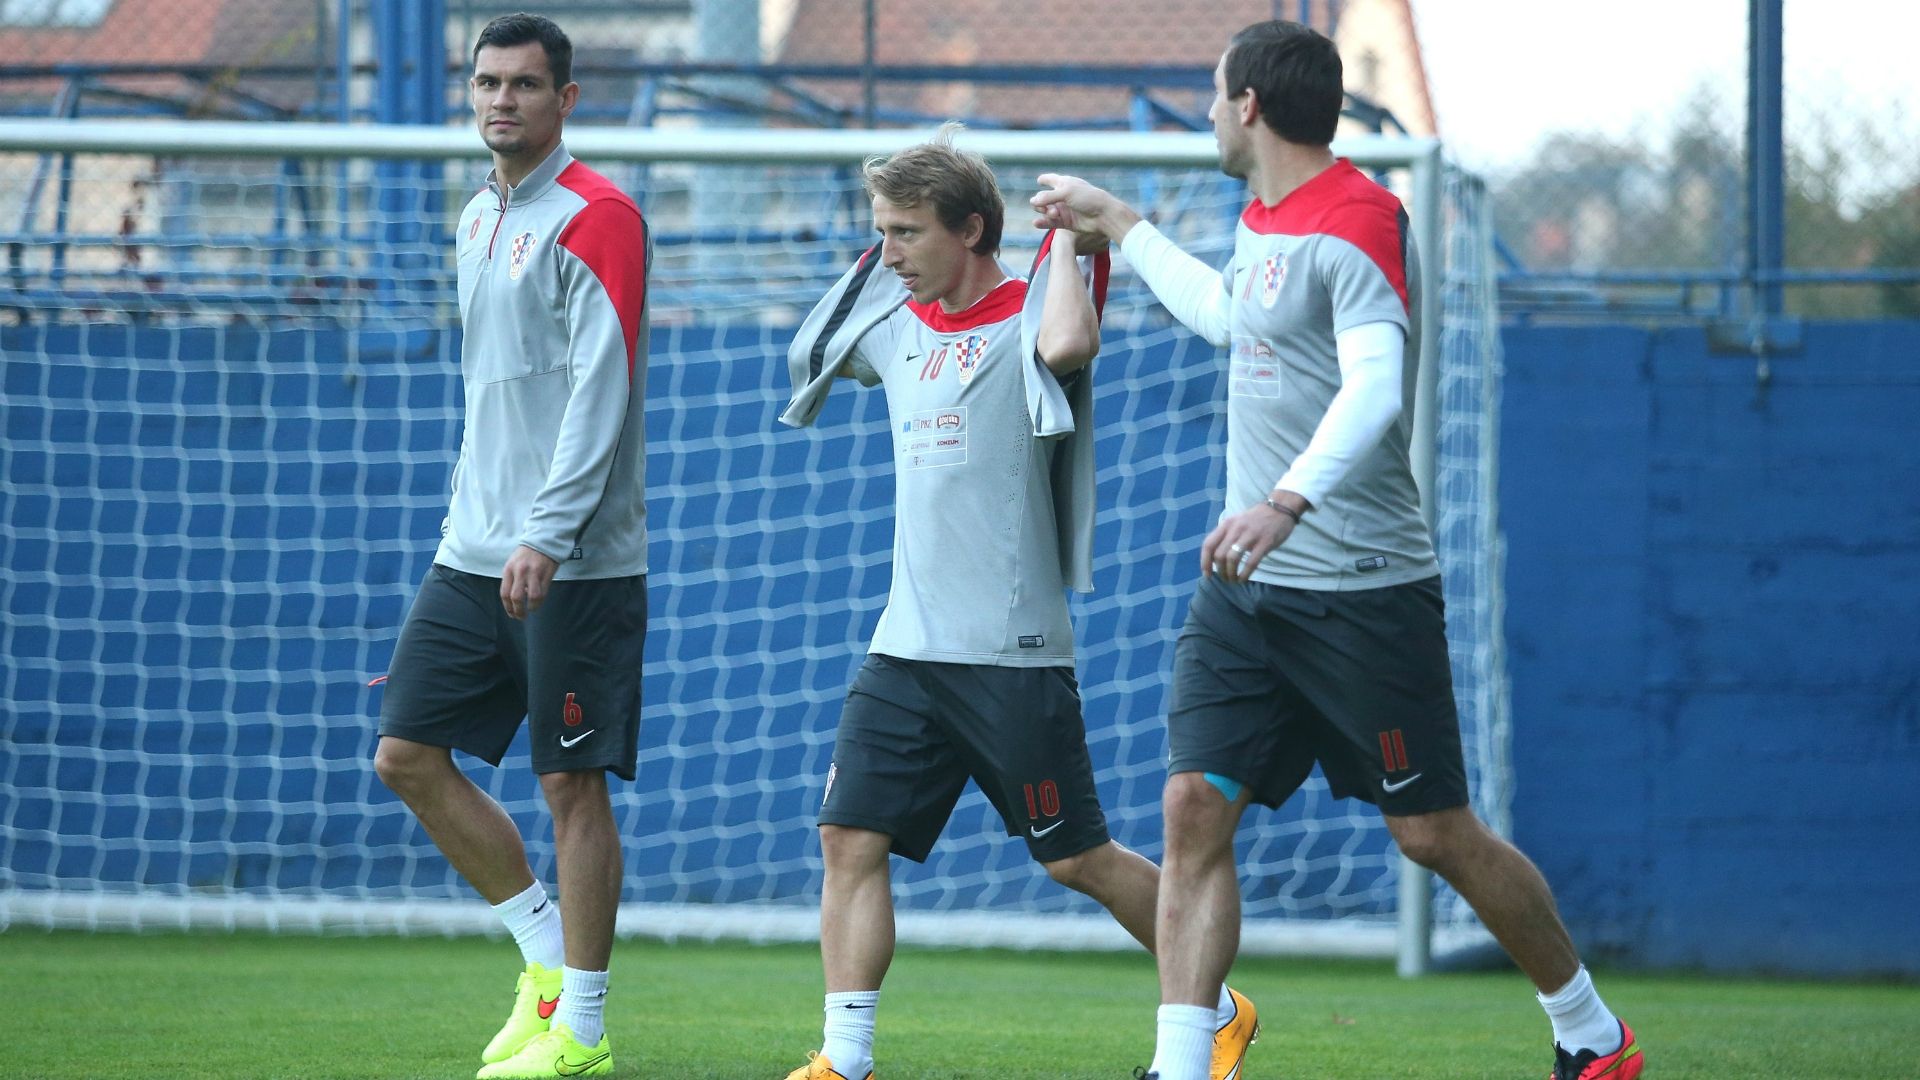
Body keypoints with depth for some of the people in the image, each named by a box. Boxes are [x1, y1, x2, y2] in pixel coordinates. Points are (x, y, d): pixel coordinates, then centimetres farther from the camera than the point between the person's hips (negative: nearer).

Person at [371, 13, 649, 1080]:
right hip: (476, 551, 9)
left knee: (573, 782, -5)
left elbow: (601, 386, -17)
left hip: (575, 562, -9)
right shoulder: (482, 219, 16)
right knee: (410, 756, 5)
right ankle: (550, 958, 16)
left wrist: (546, 532, -24)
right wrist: (478, 521, 18)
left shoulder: (595, 216, -10)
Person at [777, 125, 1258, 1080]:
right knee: (850, 838, -6)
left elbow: (1067, 344, -32)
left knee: (1077, 858, 3)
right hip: (905, 647, 6)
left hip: (1012, 652, -6)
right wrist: (889, 246, 19)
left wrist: (1062, 238, -16)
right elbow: (812, 347, 32)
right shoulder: (897, 326, 12)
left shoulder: (1024, 318, -7)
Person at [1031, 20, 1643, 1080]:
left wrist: (1290, 497, -47)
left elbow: (1375, 388, -31)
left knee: (1436, 834, -1)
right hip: (1245, 590, 8)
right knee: (1195, 808, -6)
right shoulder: (1263, 219, 13)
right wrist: (1114, 225, 42)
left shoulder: (1356, 222, -16)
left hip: (1364, 586, -8)